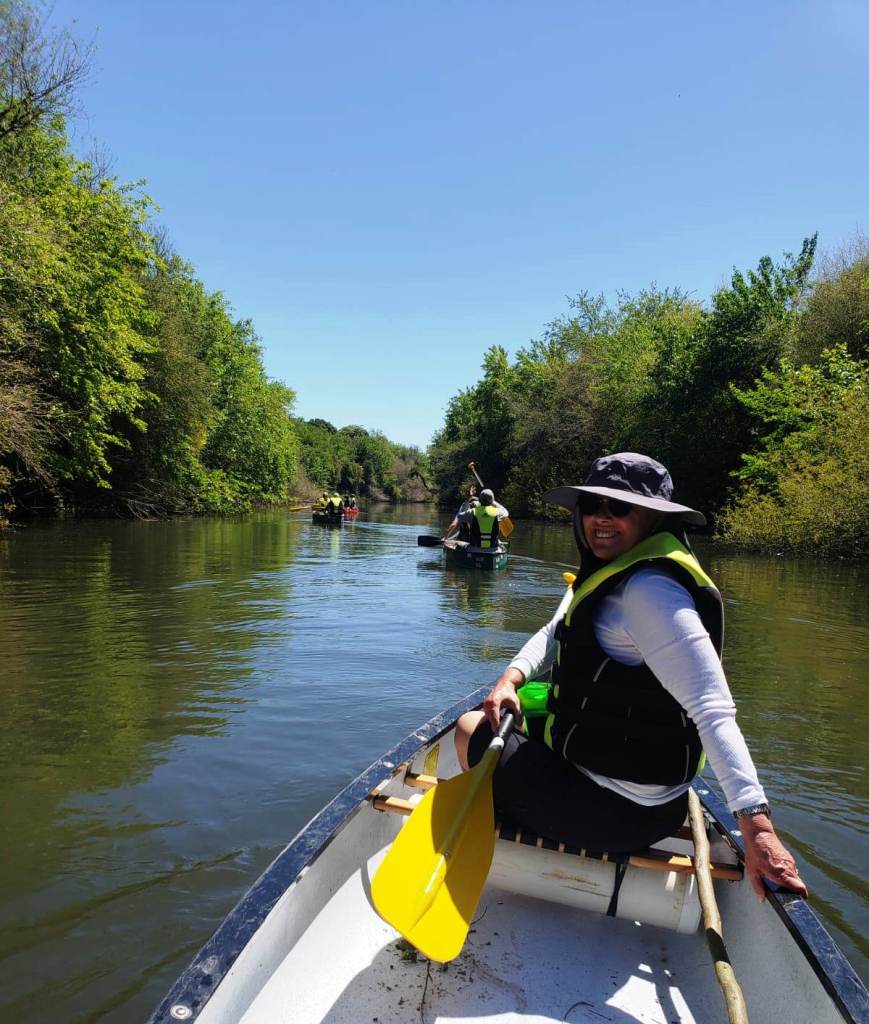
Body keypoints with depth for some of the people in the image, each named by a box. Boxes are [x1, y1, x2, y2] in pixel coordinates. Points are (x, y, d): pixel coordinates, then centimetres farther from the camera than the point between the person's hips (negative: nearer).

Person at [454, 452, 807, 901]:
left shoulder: (648, 589, -26)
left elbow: (713, 710, -32)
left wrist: (755, 820, -39)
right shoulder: (607, 574, 5)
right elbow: (553, 636, 11)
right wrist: (512, 676, -8)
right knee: (481, 721, 24)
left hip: (617, 810, -9)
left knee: (471, 733, 6)